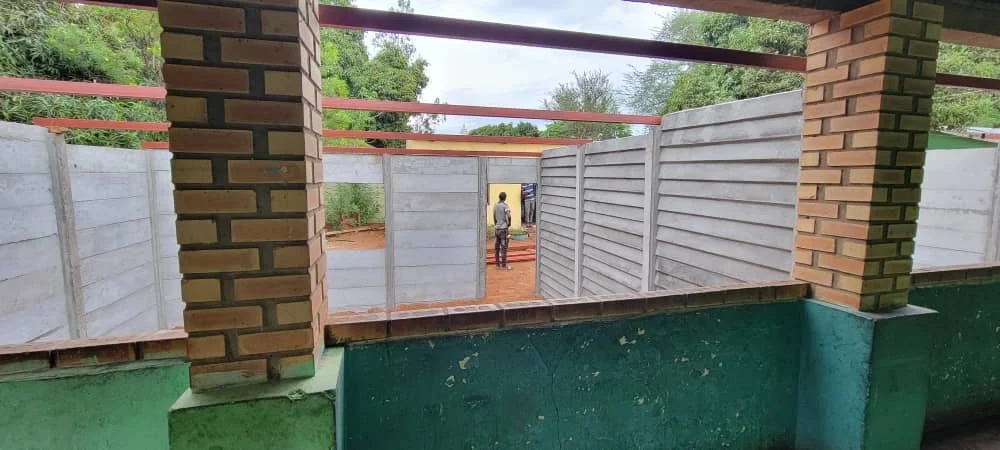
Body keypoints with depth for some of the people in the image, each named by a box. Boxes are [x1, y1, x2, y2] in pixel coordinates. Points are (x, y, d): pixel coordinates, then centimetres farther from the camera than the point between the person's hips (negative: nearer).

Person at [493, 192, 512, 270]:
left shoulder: (495, 206, 10)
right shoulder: (505, 205, -10)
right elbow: (509, 216, -23)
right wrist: (509, 223, -5)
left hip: (497, 228, 7)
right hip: (504, 228, -7)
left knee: (497, 247, 9)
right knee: (504, 247, -4)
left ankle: (497, 264, 16)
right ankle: (503, 265, -1)